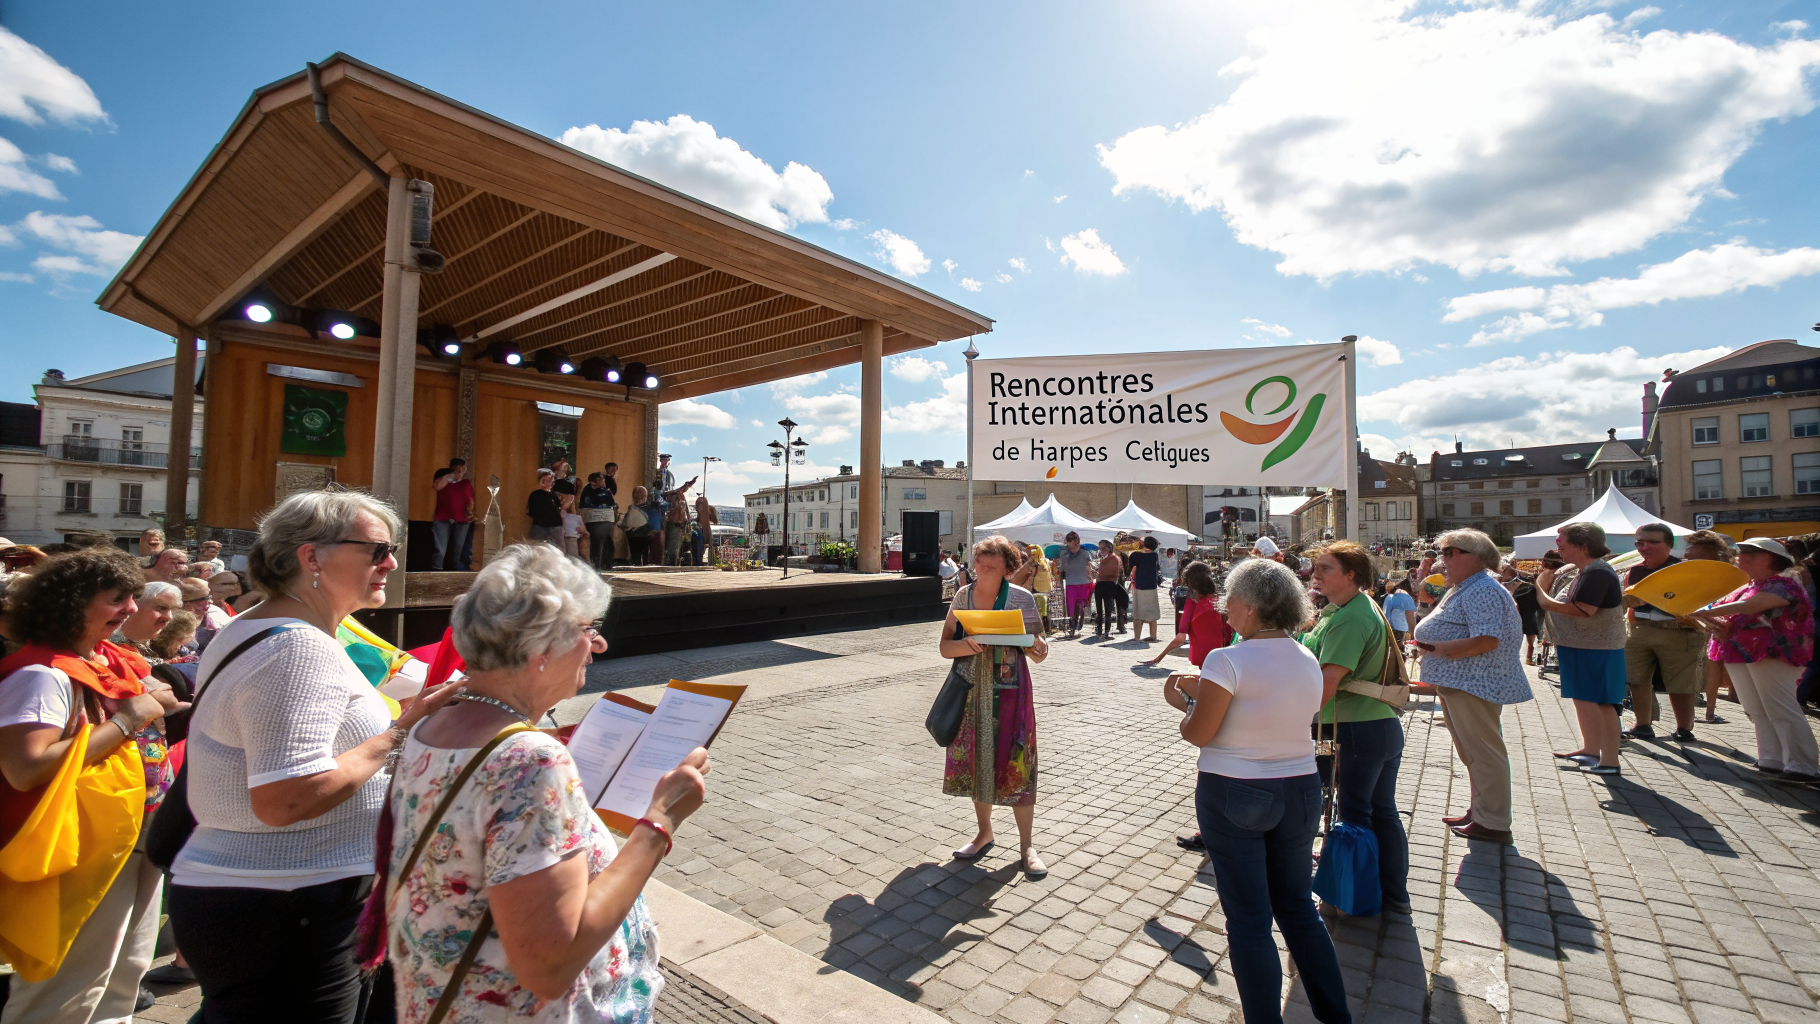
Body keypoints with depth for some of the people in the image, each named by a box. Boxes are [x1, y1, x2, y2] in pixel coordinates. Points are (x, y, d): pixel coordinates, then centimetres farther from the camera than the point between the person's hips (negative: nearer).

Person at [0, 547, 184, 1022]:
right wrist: (128, 719, -22)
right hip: (90, 853, -8)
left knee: (126, 975, 22)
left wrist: (161, 705, 0)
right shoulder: (42, 674, -19)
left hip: (140, 838, 8)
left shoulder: (114, 661, 6)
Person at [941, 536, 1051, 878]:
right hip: (971, 692, 3)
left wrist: (1039, 649, -24)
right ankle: (984, 833, 33)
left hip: (1009, 692, -3)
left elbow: (1037, 651, -1)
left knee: (1016, 766, 0)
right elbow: (945, 647, 1)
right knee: (975, 761, 12)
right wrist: (968, 645, -20)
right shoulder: (963, 596, 3)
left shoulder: (1021, 598, -5)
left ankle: (1026, 847, 17)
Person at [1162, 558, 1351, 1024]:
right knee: (1298, 906, 23)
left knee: (1248, 920, 9)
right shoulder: (1308, 661, 1)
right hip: (1299, 793, 6)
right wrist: (1204, 693, 12)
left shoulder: (1228, 660, -20)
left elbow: (1198, 734, -17)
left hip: (1234, 797, -6)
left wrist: (1181, 699, 3)